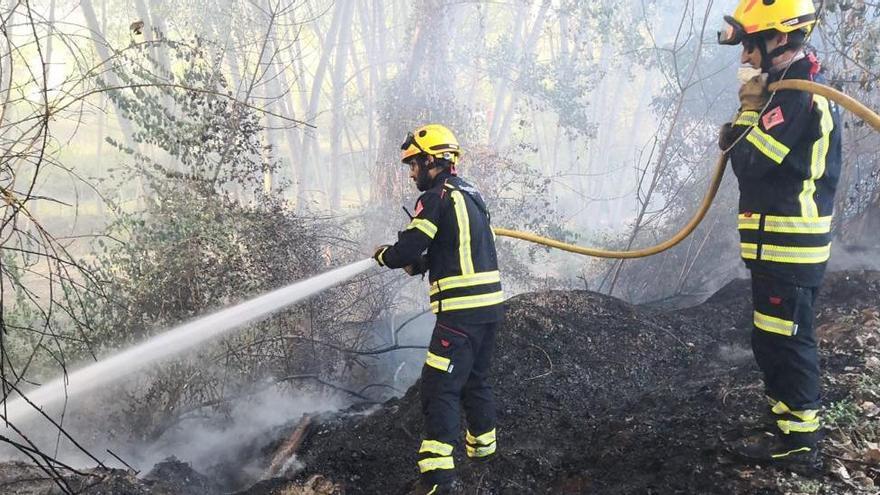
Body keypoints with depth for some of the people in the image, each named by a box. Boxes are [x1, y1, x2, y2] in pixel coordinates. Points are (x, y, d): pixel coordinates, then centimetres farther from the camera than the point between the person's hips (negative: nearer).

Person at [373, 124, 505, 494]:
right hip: (490, 304, 9)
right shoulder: (471, 196, 17)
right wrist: (417, 265, 19)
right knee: (475, 378, 24)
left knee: (439, 388, -8)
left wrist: (383, 255, 8)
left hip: (462, 310, -9)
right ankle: (482, 444, 40)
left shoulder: (436, 198, -11)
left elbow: (406, 250, -13)